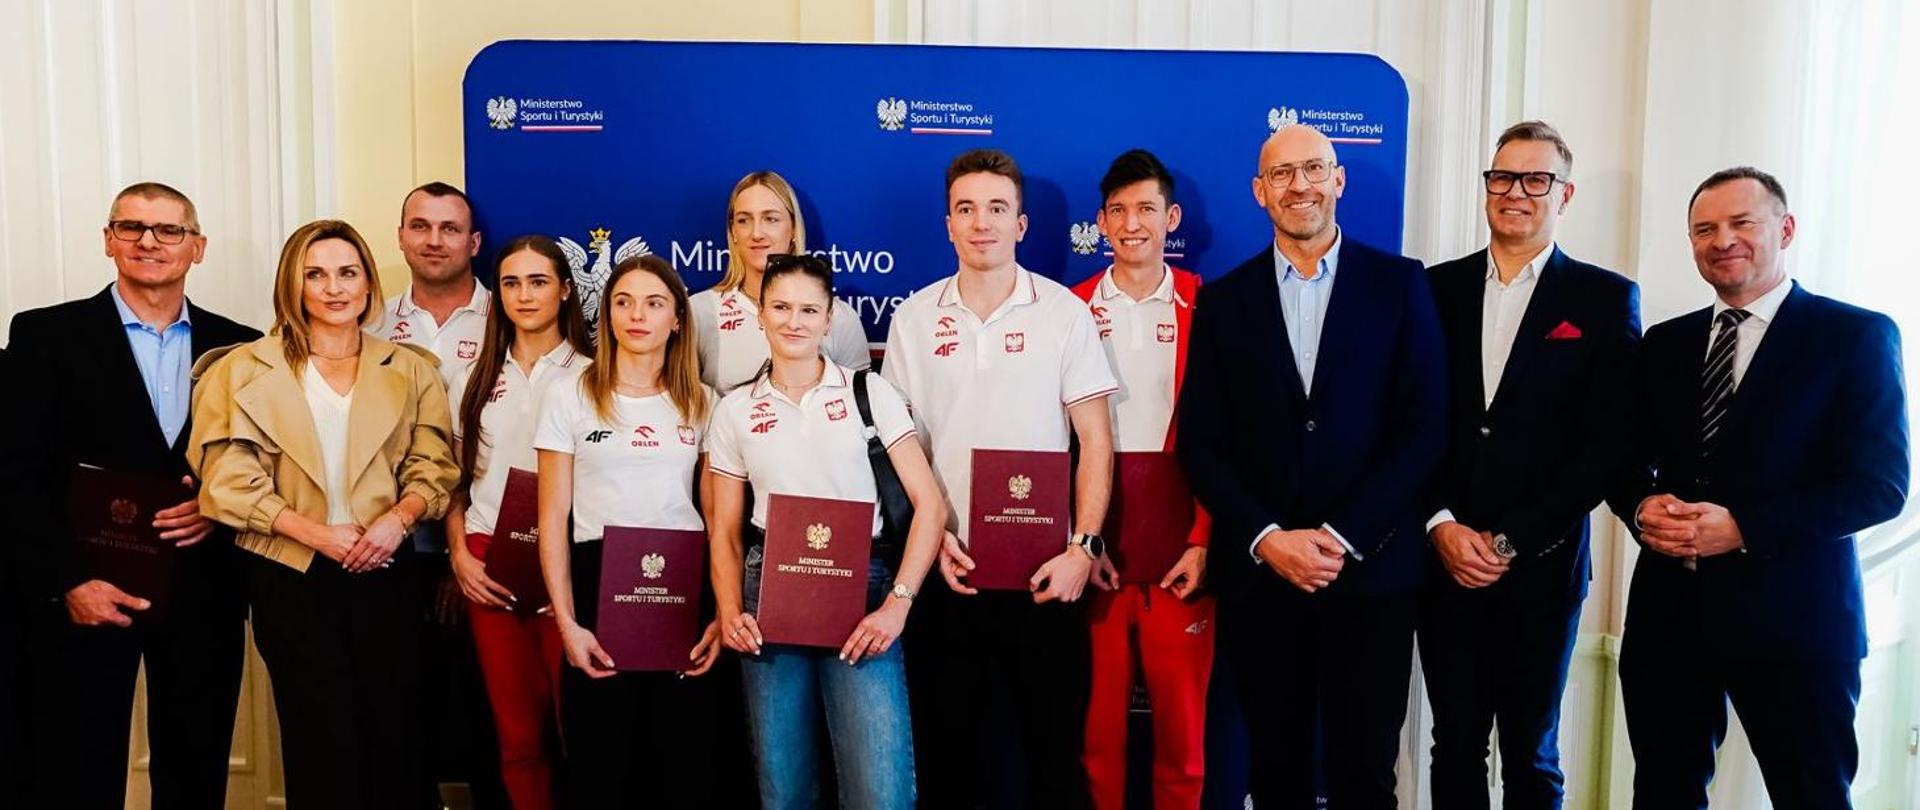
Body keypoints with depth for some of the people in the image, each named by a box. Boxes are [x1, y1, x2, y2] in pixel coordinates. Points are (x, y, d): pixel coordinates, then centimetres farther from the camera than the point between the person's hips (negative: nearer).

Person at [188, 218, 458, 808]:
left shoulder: (411, 370, 9)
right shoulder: (246, 371, 1)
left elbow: (435, 467, 4)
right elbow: (231, 482, -5)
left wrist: (397, 518, -16)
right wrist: (318, 533, -15)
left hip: (385, 571, 2)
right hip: (292, 575, -2)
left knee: (394, 736, 5)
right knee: (324, 744, 2)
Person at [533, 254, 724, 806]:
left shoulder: (701, 403, 9)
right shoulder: (570, 394, 3)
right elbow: (553, 517, 1)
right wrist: (566, 621, -7)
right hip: (600, 582, -1)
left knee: (684, 764, 6)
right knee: (598, 766, 2)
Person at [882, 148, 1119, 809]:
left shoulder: (1063, 312, 0)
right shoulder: (915, 316, 5)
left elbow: (1096, 441, -1)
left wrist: (1083, 548, -10)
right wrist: (933, 535, -2)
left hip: (1045, 568, -2)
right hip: (947, 567, 2)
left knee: (1054, 743, 4)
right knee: (947, 743, 11)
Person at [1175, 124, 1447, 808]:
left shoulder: (1399, 284, 3)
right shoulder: (1224, 300, 7)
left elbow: (1424, 429, -3)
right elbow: (1201, 444, 3)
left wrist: (1341, 538, -10)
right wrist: (1267, 539, -9)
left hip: (1369, 572, -1)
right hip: (1258, 574, 1)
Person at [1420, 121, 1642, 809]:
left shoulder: (1605, 300, 1)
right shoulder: (1437, 289, 7)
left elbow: (1607, 443, -5)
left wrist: (1511, 541, -10)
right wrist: (1441, 527, -7)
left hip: (1541, 567, -2)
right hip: (1443, 561, 2)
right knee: (1455, 747, 10)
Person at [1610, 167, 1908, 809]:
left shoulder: (1857, 336, -2)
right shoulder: (1665, 343, 12)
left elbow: (1880, 484, -9)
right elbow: (1628, 460, 15)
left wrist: (1743, 527, -19)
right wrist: (1642, 505, -8)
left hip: (1792, 614, -4)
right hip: (1669, 611, 4)